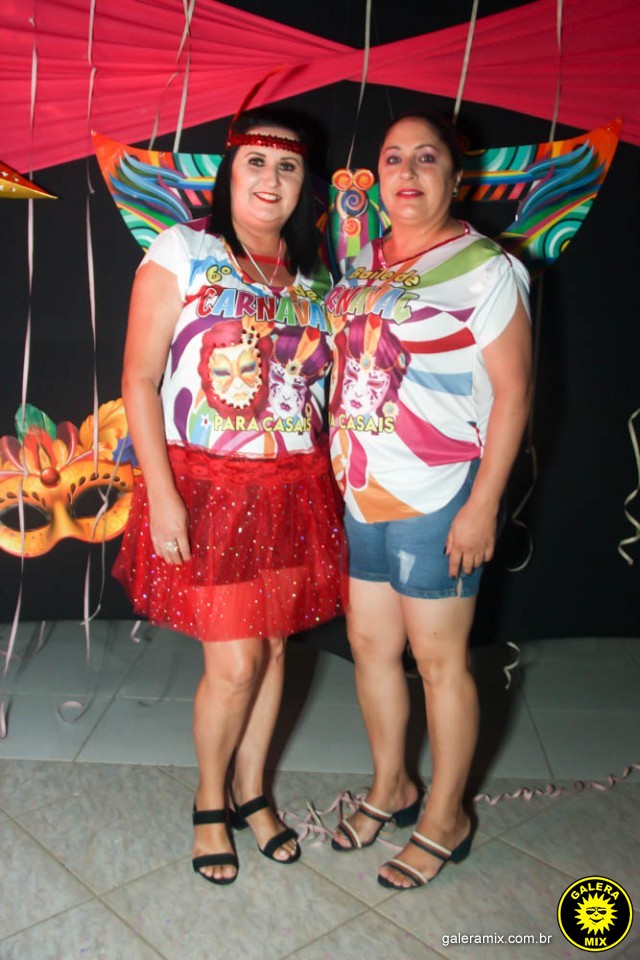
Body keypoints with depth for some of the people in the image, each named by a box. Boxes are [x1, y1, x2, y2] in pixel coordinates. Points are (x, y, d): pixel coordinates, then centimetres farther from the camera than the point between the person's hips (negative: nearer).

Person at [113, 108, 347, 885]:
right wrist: (162, 495, -15)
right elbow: (140, 378, -9)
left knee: (273, 648, 12)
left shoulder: (312, 280, 10)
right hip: (208, 490, -4)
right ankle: (210, 800, 27)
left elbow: (321, 388, 13)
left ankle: (251, 791, 35)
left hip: (294, 492, 5)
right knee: (234, 662, -2)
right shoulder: (183, 252, -4)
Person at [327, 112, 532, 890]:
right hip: (361, 495, 7)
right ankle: (390, 787, 39)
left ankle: (444, 820, 27)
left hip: (438, 498, -6)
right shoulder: (363, 266, 11)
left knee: (439, 657, 5)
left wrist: (482, 506, -16)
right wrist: (333, 470, 10)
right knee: (369, 644, 16)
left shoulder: (484, 268, -8)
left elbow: (512, 391, -12)